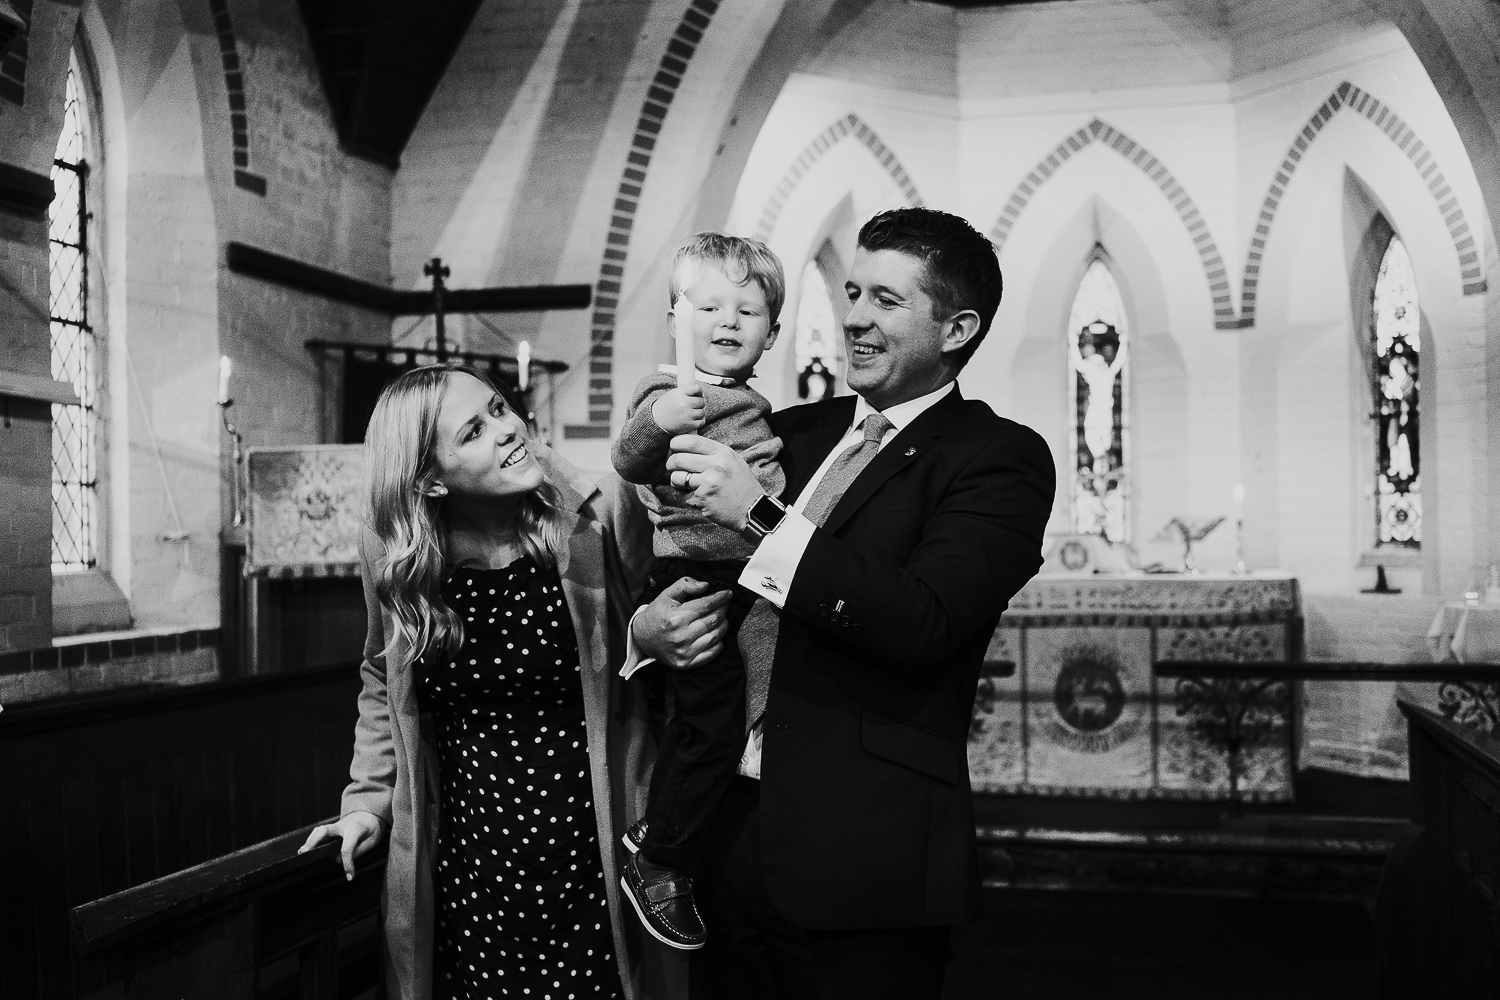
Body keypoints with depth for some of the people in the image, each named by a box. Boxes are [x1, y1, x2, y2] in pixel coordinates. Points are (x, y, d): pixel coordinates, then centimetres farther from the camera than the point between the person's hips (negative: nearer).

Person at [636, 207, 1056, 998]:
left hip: (863, 855, -5)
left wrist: (759, 516, -22)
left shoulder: (998, 459, -6)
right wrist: (644, 625, -6)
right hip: (726, 838, 5)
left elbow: (922, 623, -20)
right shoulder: (792, 433, 11)